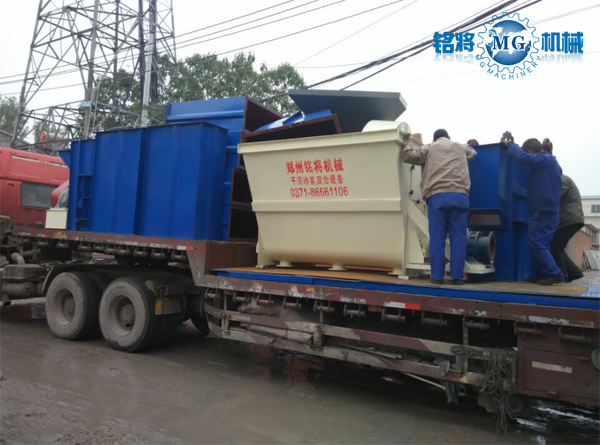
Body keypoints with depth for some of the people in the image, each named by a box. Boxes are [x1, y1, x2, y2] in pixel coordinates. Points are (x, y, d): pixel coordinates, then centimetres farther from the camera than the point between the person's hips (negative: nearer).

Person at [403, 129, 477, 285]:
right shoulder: (461, 147, 26)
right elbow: (473, 153, 46)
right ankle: (457, 276, 1)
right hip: (459, 196, 1)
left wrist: (410, 143, 30)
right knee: (458, 238, 3)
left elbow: (408, 156, 10)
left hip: (437, 196, -1)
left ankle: (437, 277, 0)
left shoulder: (429, 148, 17)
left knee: (437, 238, 1)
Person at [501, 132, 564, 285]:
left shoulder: (544, 160, -12)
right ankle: (541, 274, 13)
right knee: (541, 244, 11)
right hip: (549, 210, 10)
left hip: (543, 211, -10)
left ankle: (554, 274, -11)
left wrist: (509, 144, -13)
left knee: (537, 244, -10)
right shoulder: (550, 161, 20)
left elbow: (522, 157, -25)